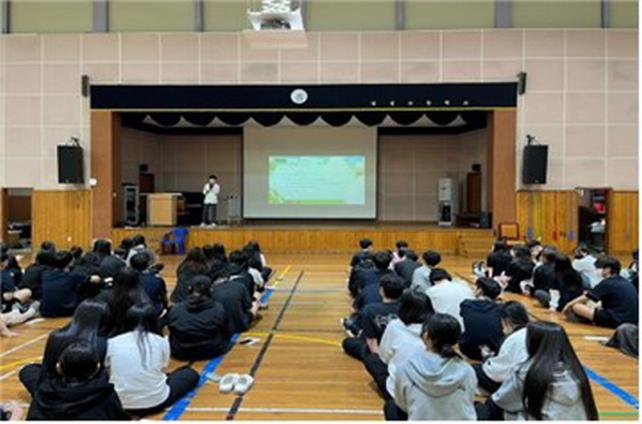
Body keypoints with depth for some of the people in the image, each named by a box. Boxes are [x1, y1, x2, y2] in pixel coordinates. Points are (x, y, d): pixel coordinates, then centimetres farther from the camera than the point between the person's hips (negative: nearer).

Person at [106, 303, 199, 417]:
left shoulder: (111, 343, -3)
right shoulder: (161, 341, -6)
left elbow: (107, 370, 9)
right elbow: (162, 367, 6)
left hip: (120, 404, 1)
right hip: (156, 402, -1)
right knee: (191, 374, 19)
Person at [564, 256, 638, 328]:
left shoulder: (607, 283, -8)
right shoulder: (626, 282, 14)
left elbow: (584, 299, 0)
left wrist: (569, 304, 14)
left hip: (615, 321, -9)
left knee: (576, 306, -11)